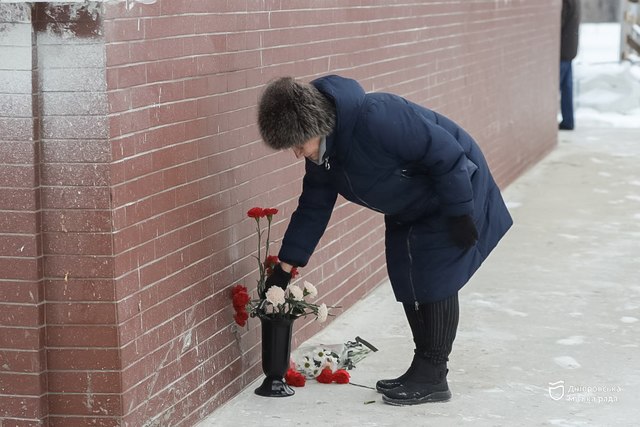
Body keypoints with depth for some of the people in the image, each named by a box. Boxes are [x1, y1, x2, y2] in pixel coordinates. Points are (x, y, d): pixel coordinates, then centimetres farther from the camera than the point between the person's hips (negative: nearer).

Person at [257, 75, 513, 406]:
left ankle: (432, 377, 0)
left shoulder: (377, 118, -38)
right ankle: (425, 369, 18)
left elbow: (446, 154, -32)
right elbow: (313, 209, 2)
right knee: (407, 281, 7)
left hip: (453, 189, -8)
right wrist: (284, 267, 0)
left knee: (435, 282, -9)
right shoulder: (319, 153, -10)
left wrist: (460, 214, -25)